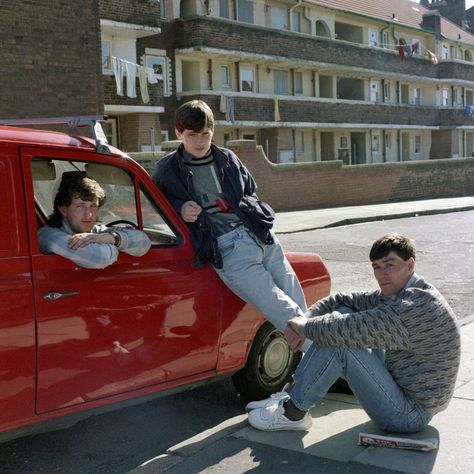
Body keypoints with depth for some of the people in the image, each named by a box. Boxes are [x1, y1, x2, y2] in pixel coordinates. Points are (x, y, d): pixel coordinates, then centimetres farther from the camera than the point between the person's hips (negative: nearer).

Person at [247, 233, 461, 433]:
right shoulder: (393, 294, 5)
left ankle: (293, 412, -5)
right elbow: (340, 301, 7)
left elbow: (349, 330, -32)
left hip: (410, 413, -10)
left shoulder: (416, 306, -26)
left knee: (339, 342, -22)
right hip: (402, 388, 10)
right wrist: (305, 319, -12)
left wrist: (305, 326, -15)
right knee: (342, 313, 4)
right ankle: (293, 395, 5)